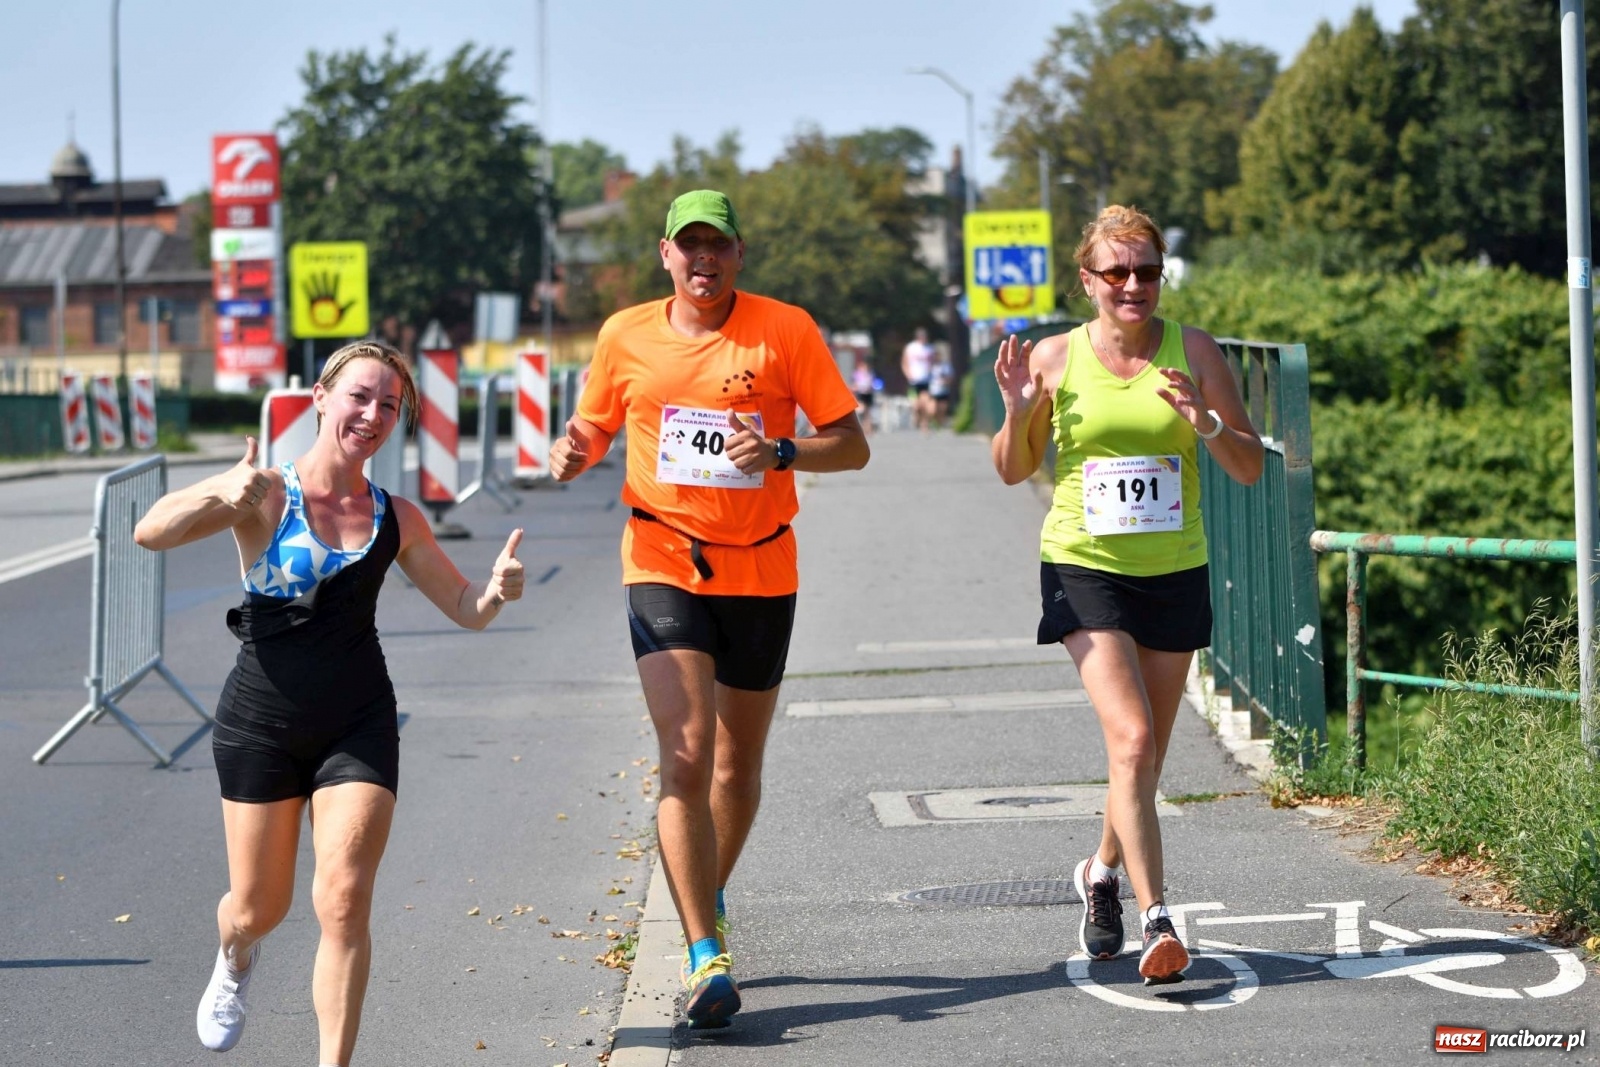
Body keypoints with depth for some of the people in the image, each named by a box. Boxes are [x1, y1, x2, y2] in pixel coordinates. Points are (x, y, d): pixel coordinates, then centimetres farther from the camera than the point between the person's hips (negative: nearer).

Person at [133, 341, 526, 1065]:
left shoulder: (395, 519, 3)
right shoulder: (267, 494, -9)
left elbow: (464, 608, 11)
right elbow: (151, 533, -23)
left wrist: (497, 589, -12)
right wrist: (221, 496, -43)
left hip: (359, 727, 2)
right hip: (261, 723, -2)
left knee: (343, 902, -12)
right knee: (259, 909, 11)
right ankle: (235, 962, 48)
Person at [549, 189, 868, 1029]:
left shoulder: (784, 330, -5)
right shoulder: (626, 336, 1)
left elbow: (852, 445, -4)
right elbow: (594, 426, 16)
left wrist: (780, 451, -23)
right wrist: (575, 451, -8)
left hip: (762, 572, 1)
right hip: (663, 566, -1)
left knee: (737, 765, 13)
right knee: (686, 758, -15)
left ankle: (707, 906, 38)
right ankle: (706, 957, -14)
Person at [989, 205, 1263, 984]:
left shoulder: (1192, 351, -1)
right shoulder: (1056, 358, -2)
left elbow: (1251, 468, 1)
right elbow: (1014, 472, 9)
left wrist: (1204, 420, -18)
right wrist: (1018, 414, -10)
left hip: (1174, 571, 2)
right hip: (1085, 568, -2)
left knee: (1145, 759, 11)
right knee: (1131, 739, -19)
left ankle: (1102, 873, 40)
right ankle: (1156, 921, -20)